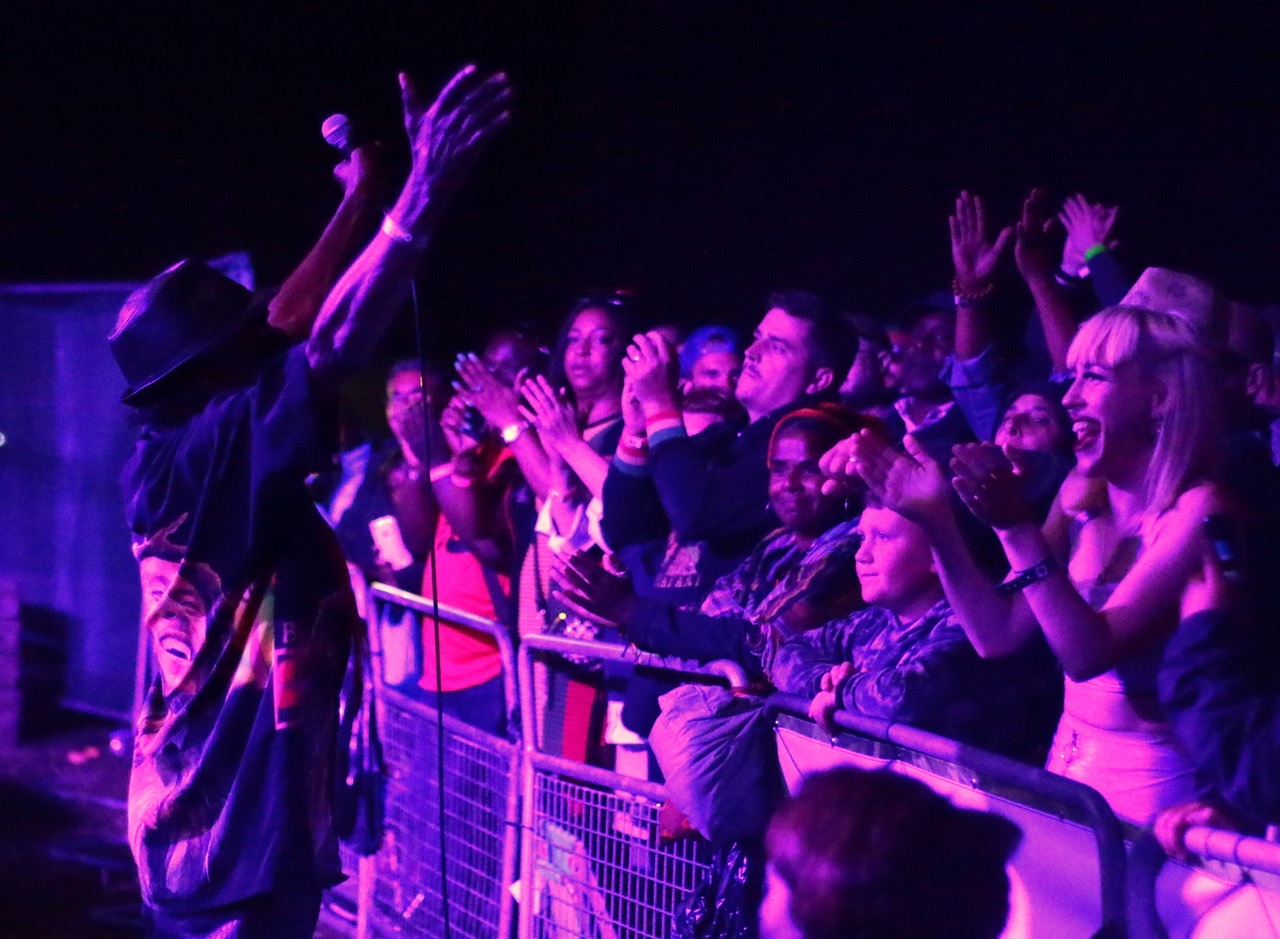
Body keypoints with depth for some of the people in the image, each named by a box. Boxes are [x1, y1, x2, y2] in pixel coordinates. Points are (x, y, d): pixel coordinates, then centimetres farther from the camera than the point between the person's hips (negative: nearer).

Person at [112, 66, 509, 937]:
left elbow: (290, 336, 16)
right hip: (241, 830, -9)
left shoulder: (168, 466, 7)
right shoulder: (208, 456, -16)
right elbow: (326, 351, -29)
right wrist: (421, 202, -33)